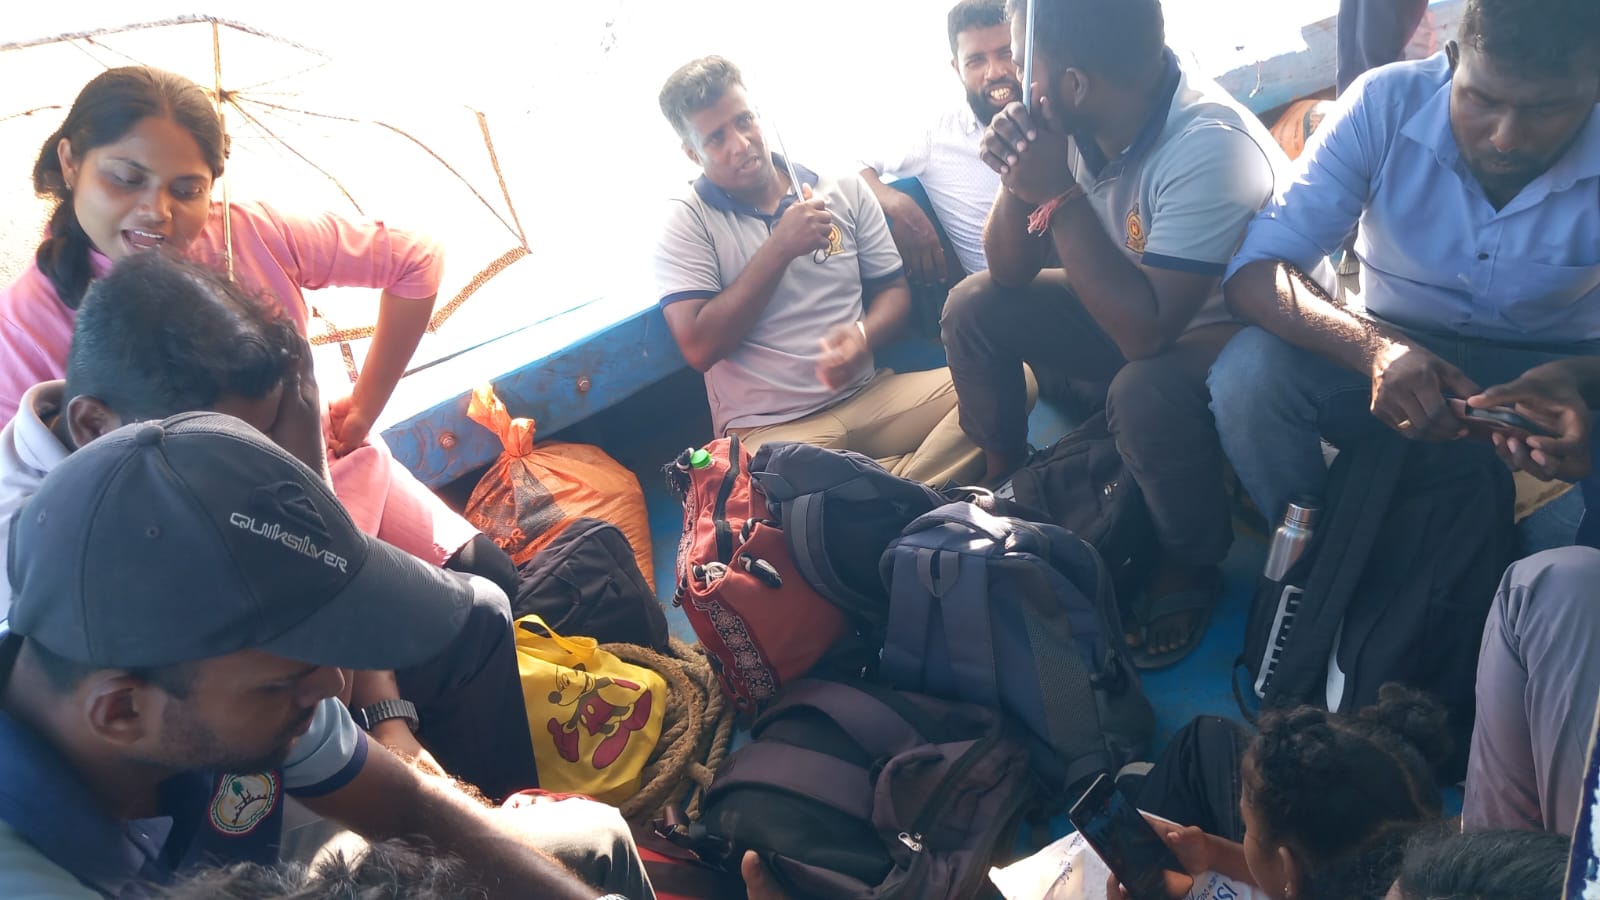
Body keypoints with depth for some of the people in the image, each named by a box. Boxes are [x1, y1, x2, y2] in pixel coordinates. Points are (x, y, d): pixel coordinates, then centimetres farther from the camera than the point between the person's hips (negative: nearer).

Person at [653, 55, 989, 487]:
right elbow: (699, 347, -11)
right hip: (768, 428, -4)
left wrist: (864, 334, -11)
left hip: (869, 396, 4)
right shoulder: (686, 221, -1)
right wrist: (780, 248, -13)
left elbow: (893, 289, 14)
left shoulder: (843, 189, 10)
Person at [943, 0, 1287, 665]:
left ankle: (1190, 566, -7)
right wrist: (1021, 178, -23)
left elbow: (1145, 331, -37)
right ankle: (1000, 482, 17)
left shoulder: (1208, 147, -33)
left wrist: (1059, 194, -34)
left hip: (1236, 327, -7)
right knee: (974, 305, -2)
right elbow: (1010, 272, -4)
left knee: (1143, 392, -37)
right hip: (1135, 308, 7)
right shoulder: (1075, 126, -12)